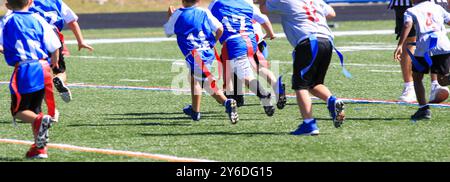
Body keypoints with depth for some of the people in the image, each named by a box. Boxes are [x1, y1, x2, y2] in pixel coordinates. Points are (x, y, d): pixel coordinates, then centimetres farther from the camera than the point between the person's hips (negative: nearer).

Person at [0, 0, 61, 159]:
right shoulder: (38, 20, 10)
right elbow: (54, 46, 7)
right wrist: (55, 62, 26)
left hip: (23, 69, -4)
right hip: (42, 68, 4)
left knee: (19, 110, 4)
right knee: (34, 108, 16)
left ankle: (40, 120, -28)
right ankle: (40, 148, 12)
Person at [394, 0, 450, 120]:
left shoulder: (411, 11, 13)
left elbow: (407, 26, -6)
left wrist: (400, 46, -16)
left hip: (424, 47, -3)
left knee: (417, 77, 16)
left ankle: (424, 109, 4)